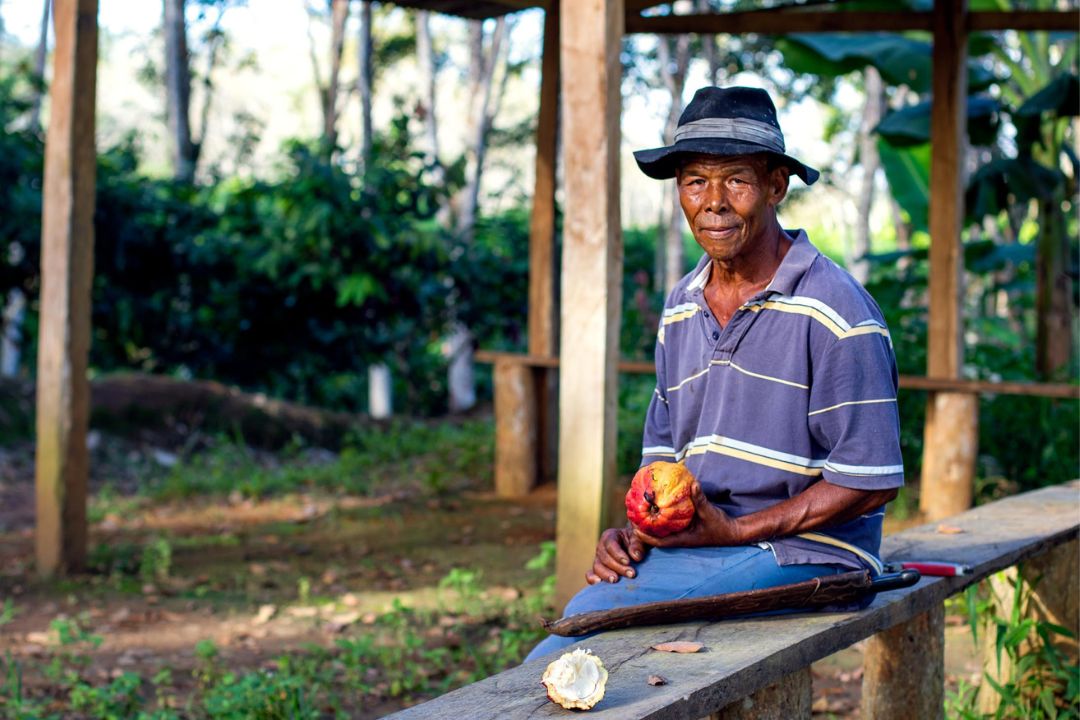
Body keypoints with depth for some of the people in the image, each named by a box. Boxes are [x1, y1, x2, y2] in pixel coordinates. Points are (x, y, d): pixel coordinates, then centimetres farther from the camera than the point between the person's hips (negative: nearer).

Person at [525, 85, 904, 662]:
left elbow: (872, 481, -12)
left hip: (799, 552, -6)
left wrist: (734, 530, -16)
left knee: (596, 612, -24)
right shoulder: (680, 308, 13)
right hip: (688, 545, 6)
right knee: (552, 658, -17)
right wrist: (633, 531, -1)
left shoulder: (834, 311, -10)